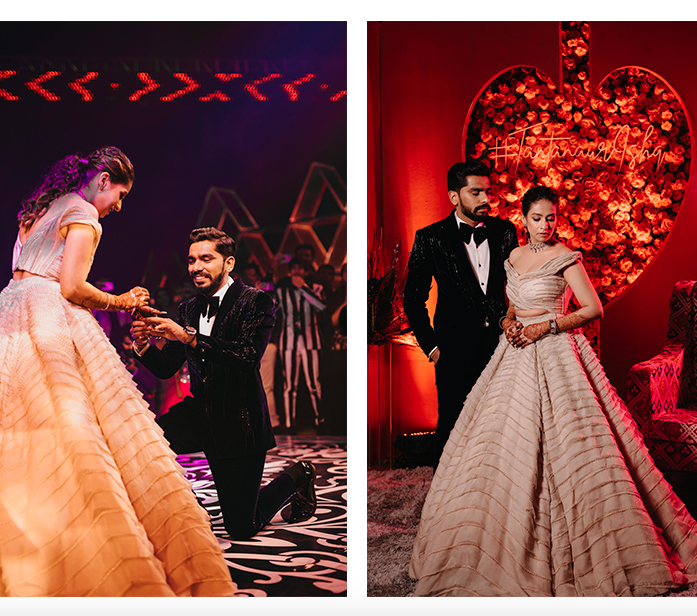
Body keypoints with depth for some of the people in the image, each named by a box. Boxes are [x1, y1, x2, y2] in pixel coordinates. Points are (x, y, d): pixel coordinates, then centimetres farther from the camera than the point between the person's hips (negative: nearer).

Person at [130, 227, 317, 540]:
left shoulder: (256, 302, -10)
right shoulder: (189, 309, 9)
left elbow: (249, 354, -26)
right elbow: (166, 368, 8)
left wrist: (188, 337, -33)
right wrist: (143, 346, -14)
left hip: (238, 422, -5)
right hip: (200, 412, 5)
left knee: (241, 529, 0)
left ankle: (295, 478, 28)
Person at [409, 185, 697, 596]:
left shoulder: (564, 257, -6)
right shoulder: (515, 257, 13)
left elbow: (594, 309, -8)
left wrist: (545, 326, -15)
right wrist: (509, 321, 1)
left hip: (554, 353, -6)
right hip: (518, 354, 6)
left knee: (563, 443, -9)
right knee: (503, 440, 3)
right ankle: (504, 540, 14)